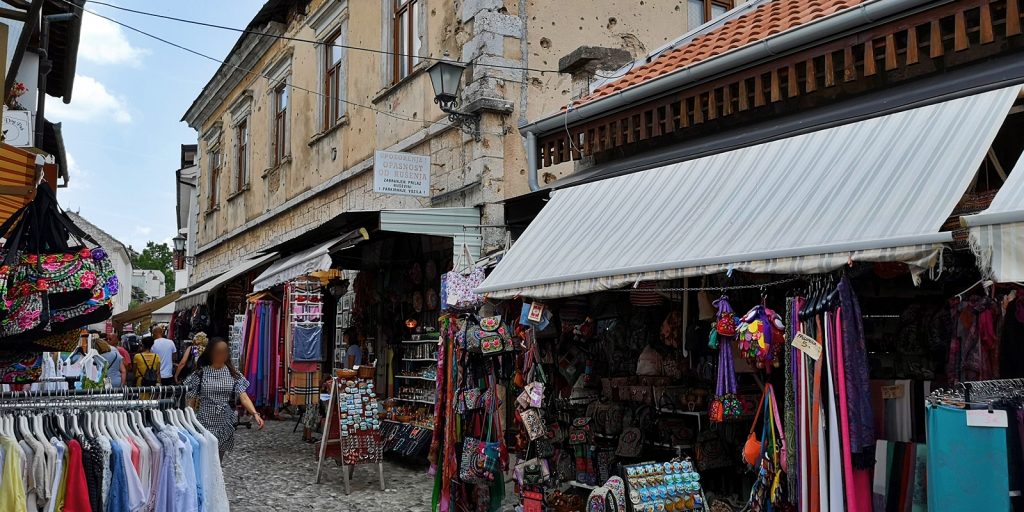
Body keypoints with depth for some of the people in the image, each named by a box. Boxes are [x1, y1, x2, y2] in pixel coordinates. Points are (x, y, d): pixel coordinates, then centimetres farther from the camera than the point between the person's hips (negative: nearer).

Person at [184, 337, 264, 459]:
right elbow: (191, 401, 0)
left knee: (218, 461, 13)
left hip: (225, 424, 2)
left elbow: (243, 397, -9)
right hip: (205, 423, -2)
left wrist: (255, 414, -24)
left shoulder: (233, 374, 0)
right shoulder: (200, 374, -3)